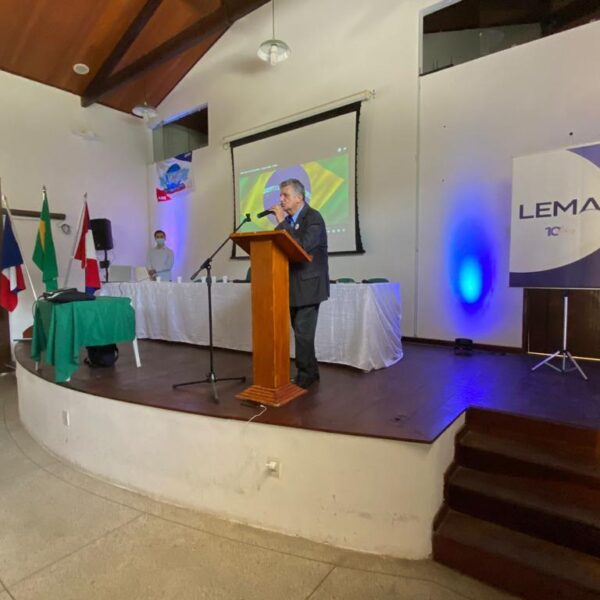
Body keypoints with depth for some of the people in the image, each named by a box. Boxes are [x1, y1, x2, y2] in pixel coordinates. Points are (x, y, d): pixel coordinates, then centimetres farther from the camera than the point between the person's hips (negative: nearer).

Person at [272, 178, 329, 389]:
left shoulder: (314, 217, -10)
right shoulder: (287, 220, 12)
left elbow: (303, 245, -25)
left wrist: (282, 222, -20)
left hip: (308, 285, -7)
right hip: (293, 285, 8)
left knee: (303, 332, -6)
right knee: (301, 332, 12)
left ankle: (304, 375, 7)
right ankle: (311, 371, 25)